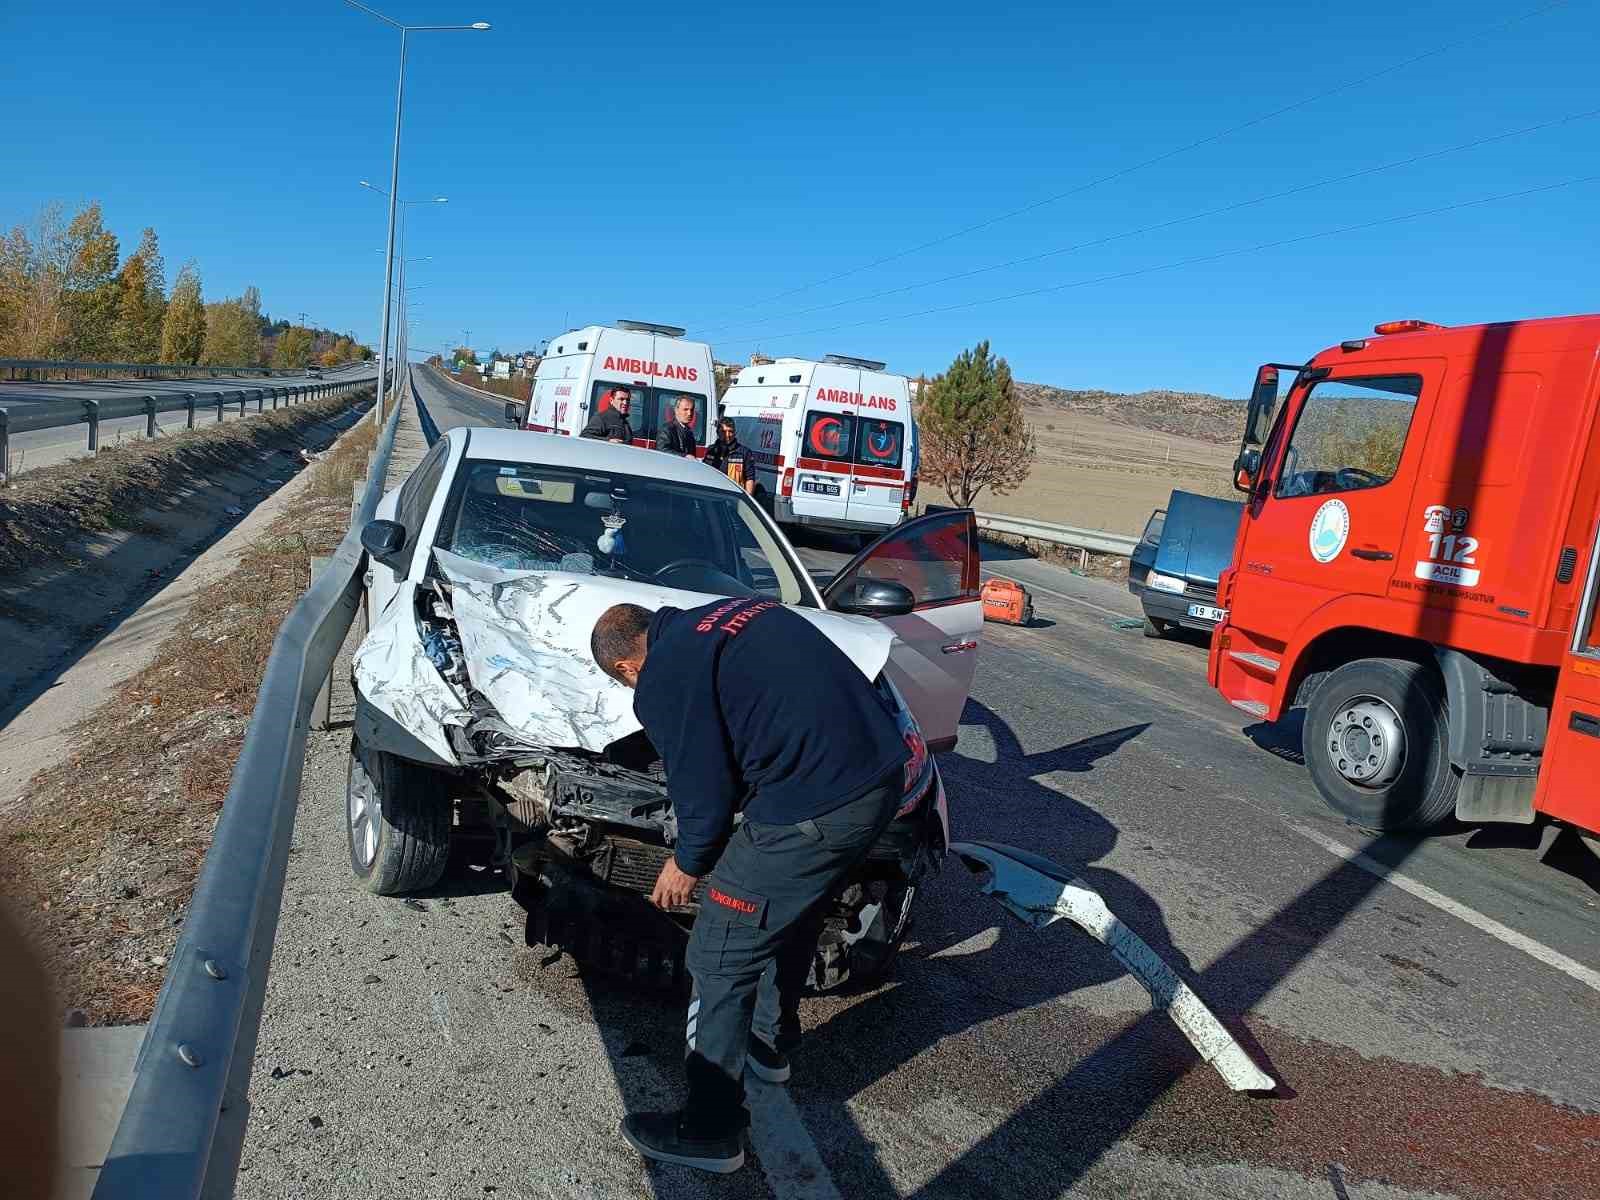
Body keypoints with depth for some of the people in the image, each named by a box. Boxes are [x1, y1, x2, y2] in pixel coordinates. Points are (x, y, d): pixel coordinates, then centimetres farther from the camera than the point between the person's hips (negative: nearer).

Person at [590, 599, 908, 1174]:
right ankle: (770, 1044, 51)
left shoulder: (663, 682, -5)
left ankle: (710, 1131, 21)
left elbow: (705, 793, -3)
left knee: (720, 960, 8)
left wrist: (687, 865, 17)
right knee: (793, 913, 31)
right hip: (884, 772, 9)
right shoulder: (740, 609, 19)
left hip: (815, 806, -9)